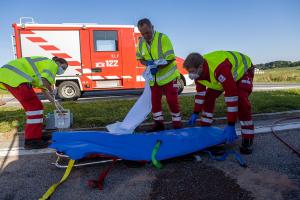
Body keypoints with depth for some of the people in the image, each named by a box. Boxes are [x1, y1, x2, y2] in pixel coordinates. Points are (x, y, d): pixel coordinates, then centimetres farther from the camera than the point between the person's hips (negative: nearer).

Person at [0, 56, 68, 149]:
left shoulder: (45, 68, 30)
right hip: (15, 77, -11)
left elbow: (44, 90, 35)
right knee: (35, 106, -8)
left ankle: (35, 135, 24)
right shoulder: (52, 65, -1)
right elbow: (44, 81, -22)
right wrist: (51, 90, -1)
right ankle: (32, 141, -6)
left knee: (31, 106, 16)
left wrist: (56, 103, 36)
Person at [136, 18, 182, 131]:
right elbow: (140, 58, 8)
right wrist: (147, 64, -13)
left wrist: (158, 67, -28)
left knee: (172, 100, -2)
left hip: (168, 75, -5)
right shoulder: (141, 42, -1)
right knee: (155, 101, 10)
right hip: (153, 78, 6)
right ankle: (158, 123, 25)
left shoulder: (163, 38, -18)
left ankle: (177, 123, 13)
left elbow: (170, 58, -20)